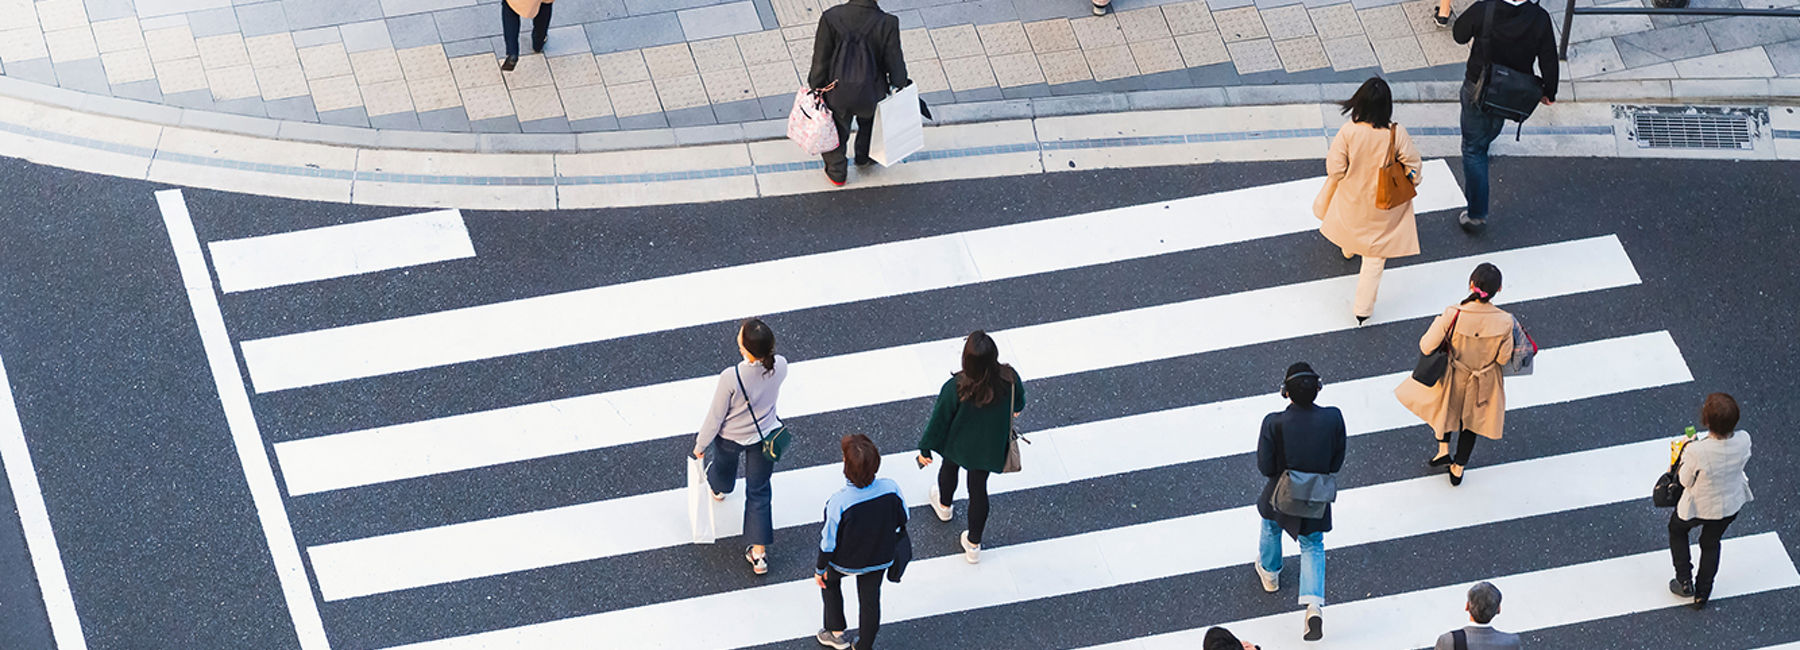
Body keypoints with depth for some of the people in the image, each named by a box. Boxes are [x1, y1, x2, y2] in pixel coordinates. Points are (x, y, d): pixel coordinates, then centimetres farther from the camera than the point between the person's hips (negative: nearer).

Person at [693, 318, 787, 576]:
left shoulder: (731, 378, -39)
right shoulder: (779, 366, -27)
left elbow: (715, 416, -22)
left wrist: (701, 445, -4)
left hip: (730, 437, -2)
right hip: (765, 435, 2)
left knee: (723, 464, 34)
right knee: (759, 492, 18)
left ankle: (719, 487, 70)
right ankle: (759, 554, 23)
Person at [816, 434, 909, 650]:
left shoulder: (838, 503, -38)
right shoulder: (891, 489, -28)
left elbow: (829, 541, -22)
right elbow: (902, 519, -7)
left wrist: (820, 569, -2)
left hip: (844, 563, -2)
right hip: (880, 559, 2)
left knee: (829, 581, 32)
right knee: (870, 600, 25)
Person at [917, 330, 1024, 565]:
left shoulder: (955, 389, -37)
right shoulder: (1009, 379, -29)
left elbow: (939, 422, -20)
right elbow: (1018, 401, -4)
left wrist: (925, 449, -2)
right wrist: (1016, 409, 22)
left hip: (958, 444, -2)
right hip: (990, 446, 2)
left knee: (949, 468, 32)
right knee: (979, 488, 22)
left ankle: (944, 506, 63)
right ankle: (974, 545, 37)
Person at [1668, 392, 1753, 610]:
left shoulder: (1696, 452, -40)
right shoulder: (1743, 441, -27)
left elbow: (1685, 481, -21)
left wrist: (1685, 452, -4)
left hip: (1700, 508, -4)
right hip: (1732, 505, 4)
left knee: (1677, 528, 32)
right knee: (1711, 543, 31)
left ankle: (1685, 581, 36)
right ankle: (1702, 594, 47)